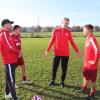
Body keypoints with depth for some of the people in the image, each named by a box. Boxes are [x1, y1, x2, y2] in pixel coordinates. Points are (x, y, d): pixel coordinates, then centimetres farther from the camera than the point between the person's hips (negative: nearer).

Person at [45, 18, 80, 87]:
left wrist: (77, 51, 5)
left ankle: (62, 81, 24)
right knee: (54, 67, 6)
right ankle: (53, 81, 25)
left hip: (65, 53, 1)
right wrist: (47, 50, 2)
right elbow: (52, 41, 4)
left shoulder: (68, 32, 3)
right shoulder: (56, 30, 0)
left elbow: (72, 42, 8)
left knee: (64, 69, 7)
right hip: (57, 53, -1)